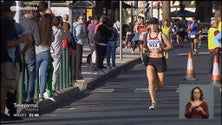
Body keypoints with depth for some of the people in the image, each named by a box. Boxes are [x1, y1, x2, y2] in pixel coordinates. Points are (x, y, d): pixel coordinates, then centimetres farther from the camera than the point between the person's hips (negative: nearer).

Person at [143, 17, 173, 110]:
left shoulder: (161, 35, -1)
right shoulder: (147, 36, 7)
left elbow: (170, 46, -2)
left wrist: (161, 49, -19)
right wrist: (145, 49, -3)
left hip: (160, 60, -1)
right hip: (150, 60, 1)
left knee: (160, 85, 4)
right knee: (150, 82, -17)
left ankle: (157, 78, 42)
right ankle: (153, 103, -17)